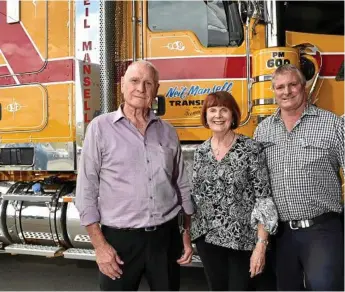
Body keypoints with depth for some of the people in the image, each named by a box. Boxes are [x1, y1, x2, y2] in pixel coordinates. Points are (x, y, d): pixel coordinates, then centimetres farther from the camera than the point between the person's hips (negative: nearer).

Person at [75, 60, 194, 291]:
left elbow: (183, 186, 12)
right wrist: (99, 244, -10)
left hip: (166, 236, 4)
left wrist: (187, 232, 9)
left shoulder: (168, 132, 6)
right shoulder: (101, 127, -5)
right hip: (119, 238, -3)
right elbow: (86, 190, -6)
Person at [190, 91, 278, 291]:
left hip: (243, 240, -4)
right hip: (207, 238, 4)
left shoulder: (251, 148, -10)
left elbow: (263, 198, -12)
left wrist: (261, 244, -16)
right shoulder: (201, 152, 3)